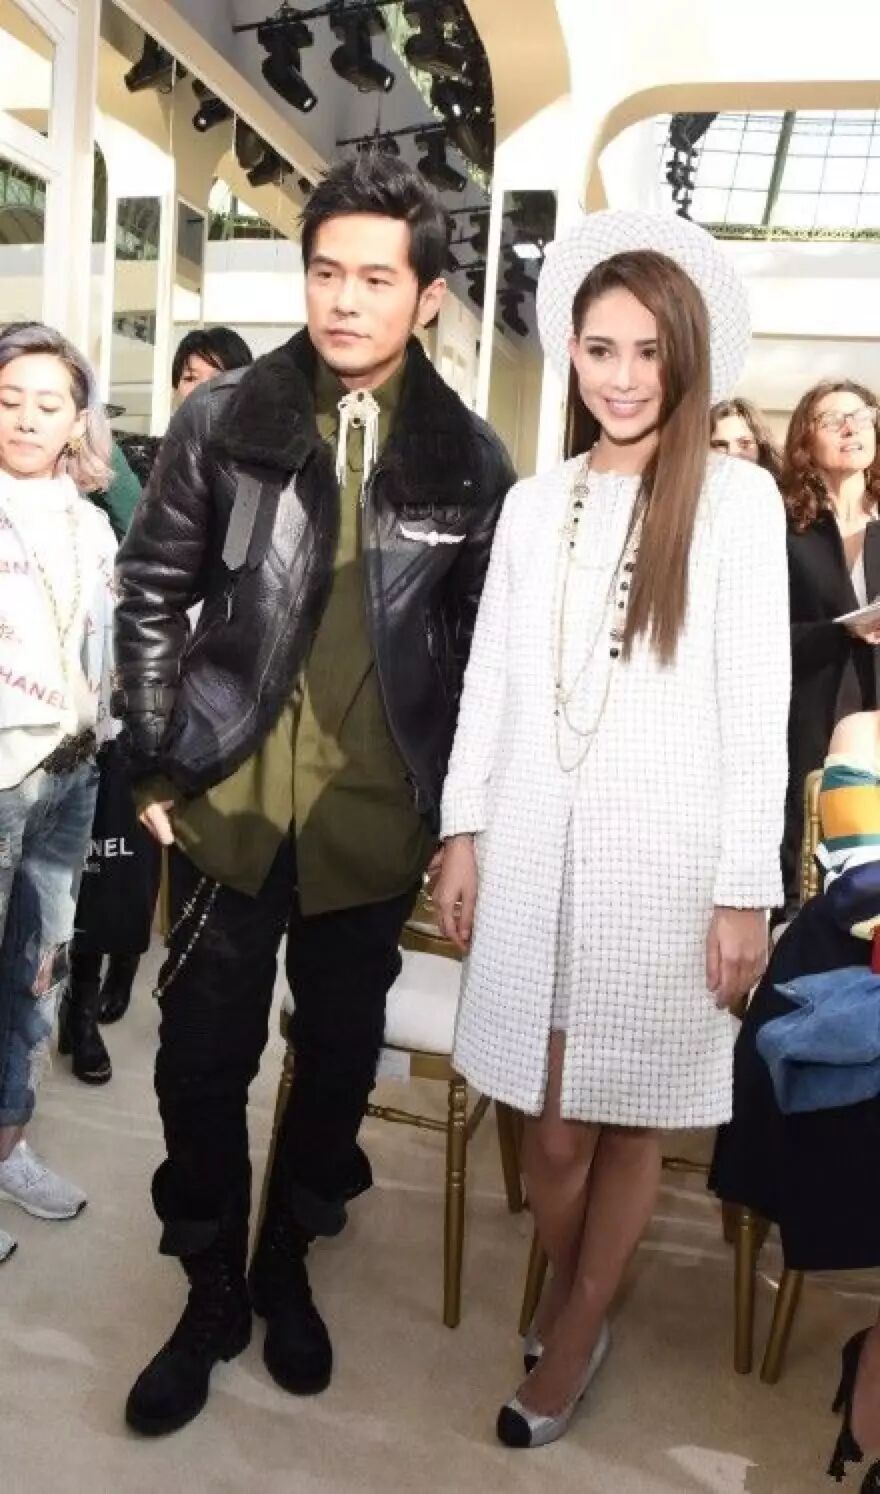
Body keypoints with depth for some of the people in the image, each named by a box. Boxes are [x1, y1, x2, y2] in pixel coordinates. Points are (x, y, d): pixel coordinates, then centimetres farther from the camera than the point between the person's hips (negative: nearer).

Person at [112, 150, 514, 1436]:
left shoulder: (470, 457, 0)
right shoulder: (225, 419, -1)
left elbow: (483, 645, 5)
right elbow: (152, 592, 4)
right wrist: (159, 763, 1)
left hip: (377, 821, 1)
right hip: (230, 803, 0)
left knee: (339, 1057, 14)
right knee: (203, 1061, 7)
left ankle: (286, 1266, 39)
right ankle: (211, 1292, 32)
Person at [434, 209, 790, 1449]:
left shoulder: (737, 498, -2)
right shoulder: (535, 502, 9)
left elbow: (757, 704, -5)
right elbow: (489, 678, 9)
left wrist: (747, 887, -8)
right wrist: (462, 832, 5)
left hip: (667, 852, -2)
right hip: (538, 842, 3)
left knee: (630, 1114, 9)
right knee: (550, 1114, 9)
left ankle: (576, 1330, 32)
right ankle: (571, 1304, 36)